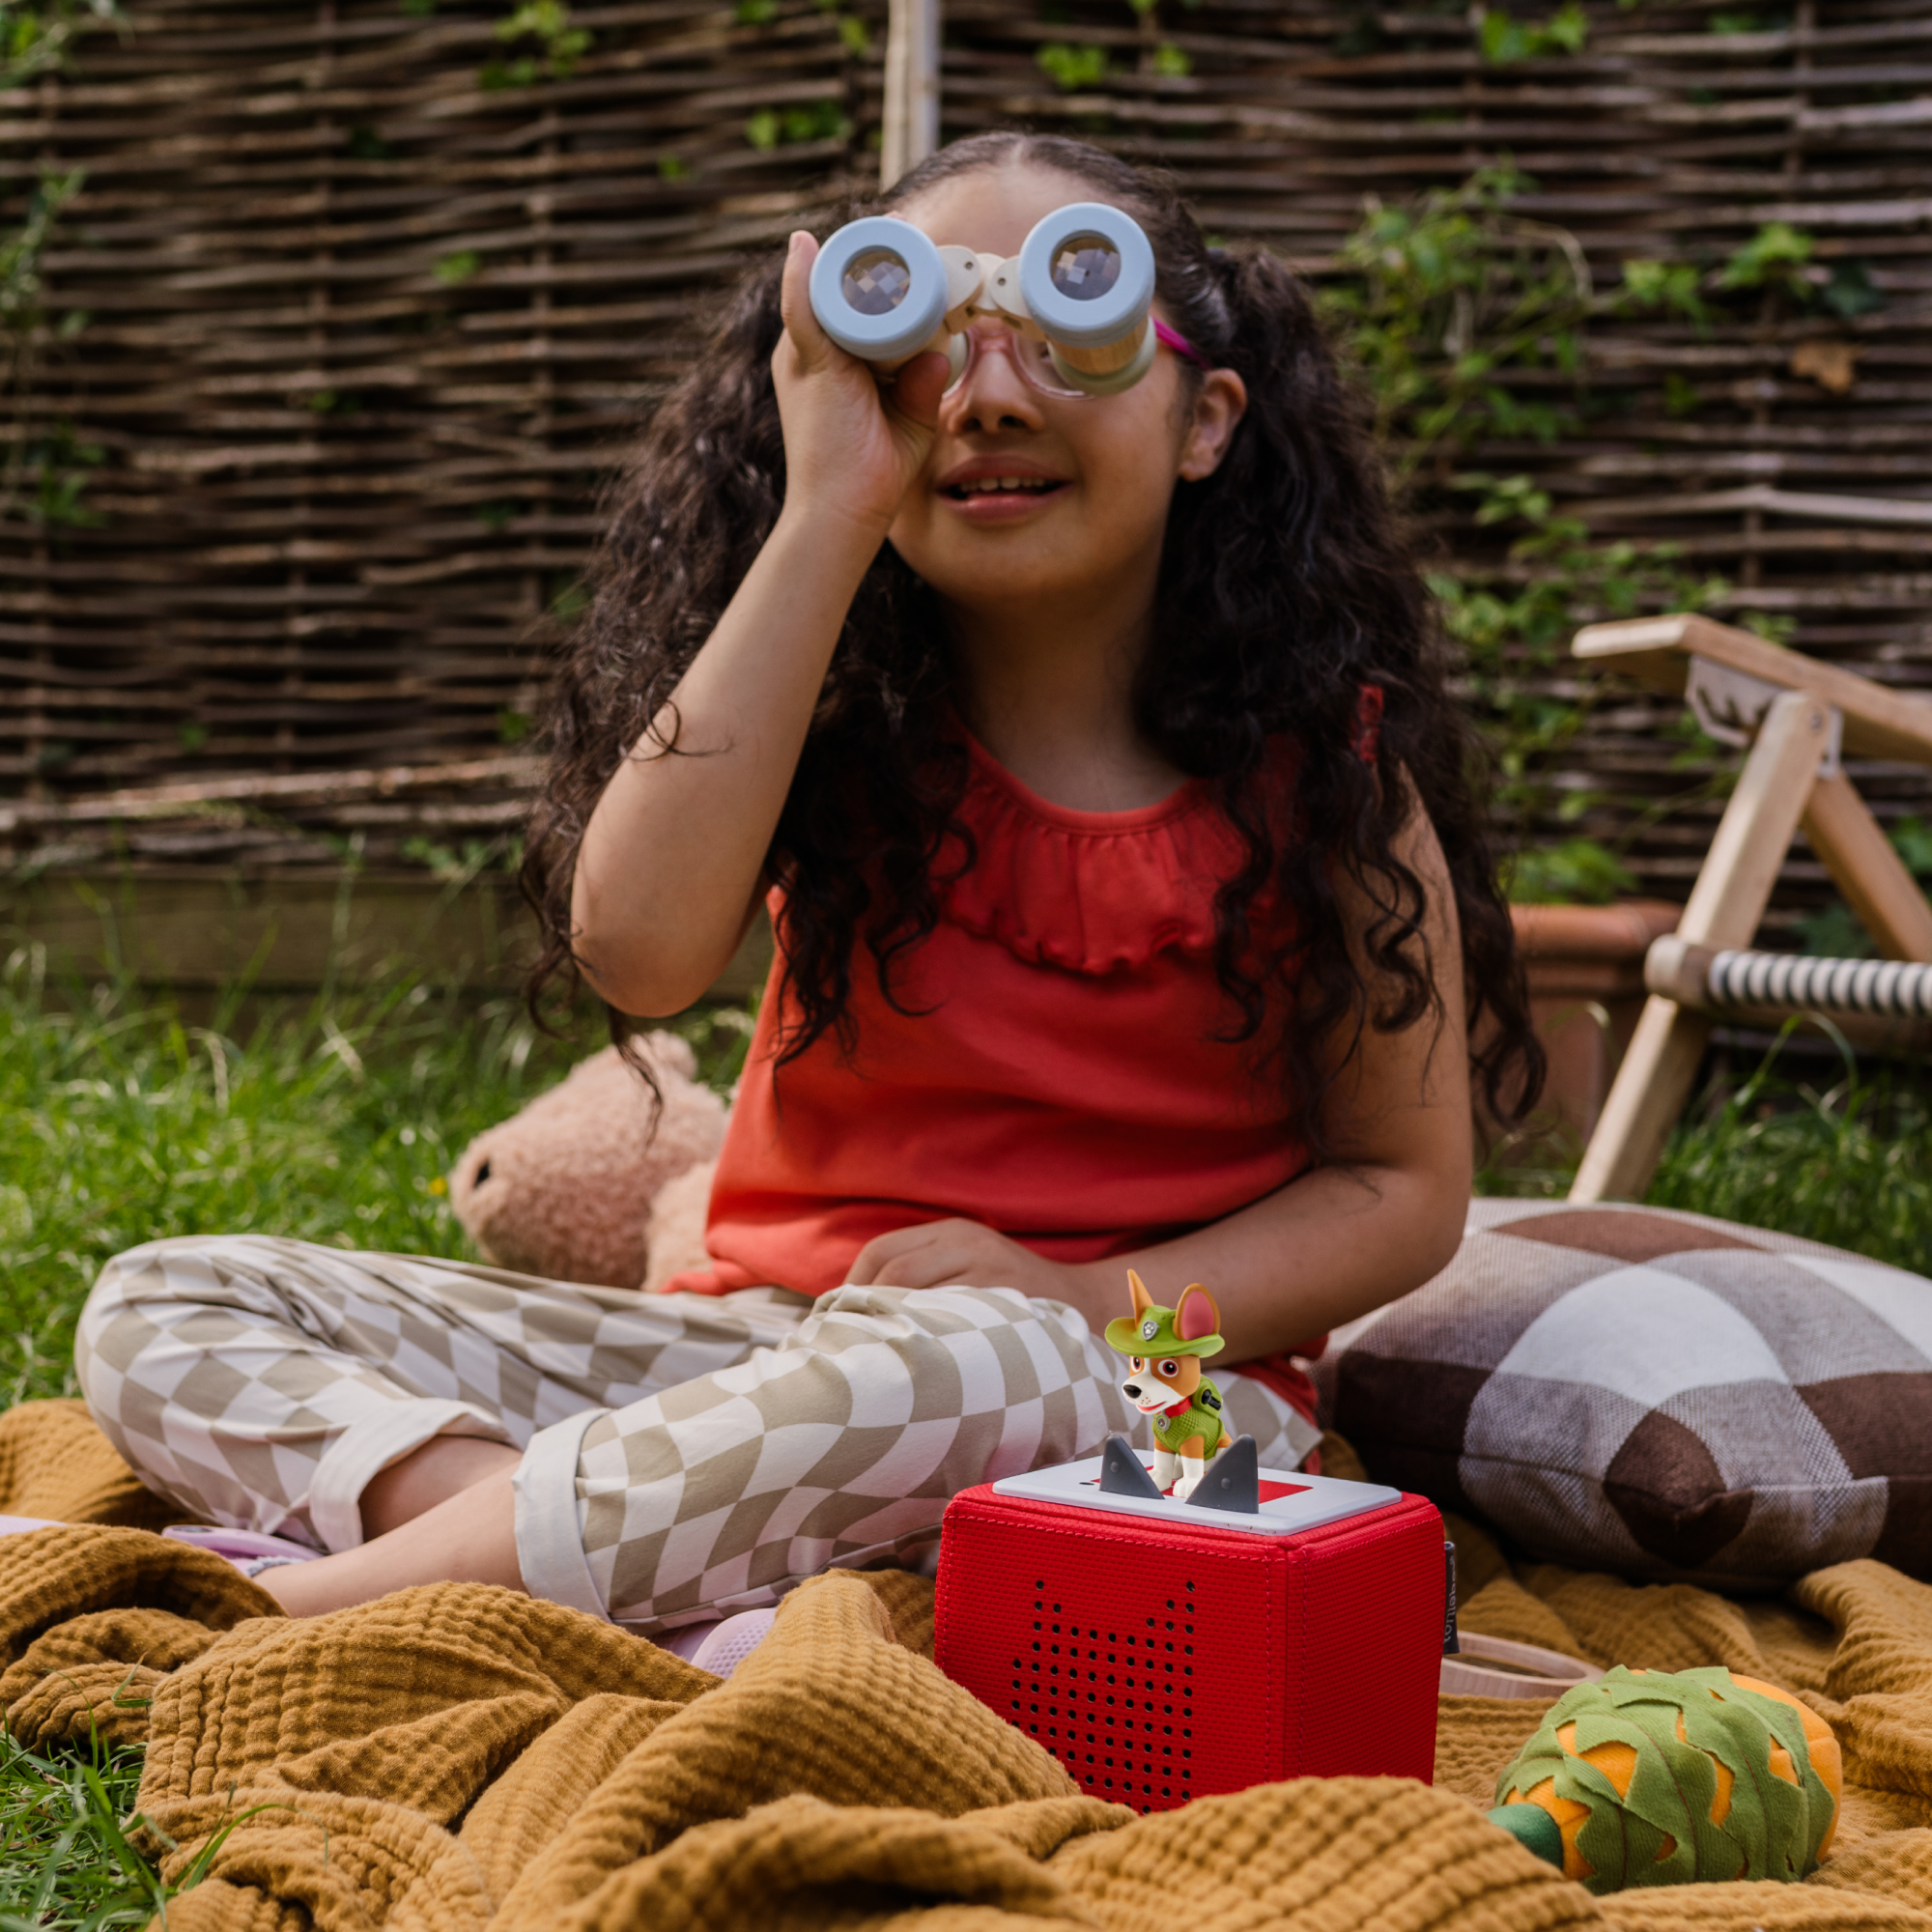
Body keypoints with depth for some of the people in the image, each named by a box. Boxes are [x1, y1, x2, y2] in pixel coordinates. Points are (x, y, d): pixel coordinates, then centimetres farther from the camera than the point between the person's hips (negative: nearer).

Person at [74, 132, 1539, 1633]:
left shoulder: (1322, 761, -4)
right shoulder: (836, 704, 1)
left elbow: (1407, 1187, 0)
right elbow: (639, 947, -21)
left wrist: (1096, 1303, -17)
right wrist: (826, 512, -21)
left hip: (1137, 1398, -3)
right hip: (770, 1343, 4)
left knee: (943, 1366, -41)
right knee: (162, 1311, -7)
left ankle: (298, 1611, -28)